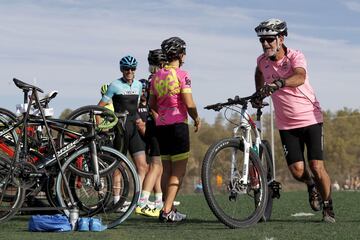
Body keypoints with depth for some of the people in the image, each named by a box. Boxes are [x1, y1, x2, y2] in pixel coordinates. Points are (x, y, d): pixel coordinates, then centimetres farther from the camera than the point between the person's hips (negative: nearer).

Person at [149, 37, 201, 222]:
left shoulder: (157, 76, 10)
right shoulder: (181, 75, -10)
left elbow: (152, 104, 14)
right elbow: (189, 104, -16)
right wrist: (196, 119, 1)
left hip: (161, 125, 7)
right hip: (178, 124, -7)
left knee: (167, 168, 12)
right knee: (179, 170, -3)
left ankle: (168, 209, 15)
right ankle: (167, 211, -11)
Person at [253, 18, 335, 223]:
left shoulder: (295, 57, -17)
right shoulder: (262, 61, -2)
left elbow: (299, 77, -40)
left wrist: (278, 83, -56)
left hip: (311, 119, -3)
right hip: (287, 125, 3)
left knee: (317, 167, -10)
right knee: (297, 171, -9)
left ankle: (328, 208, 12)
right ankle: (312, 186, 27)